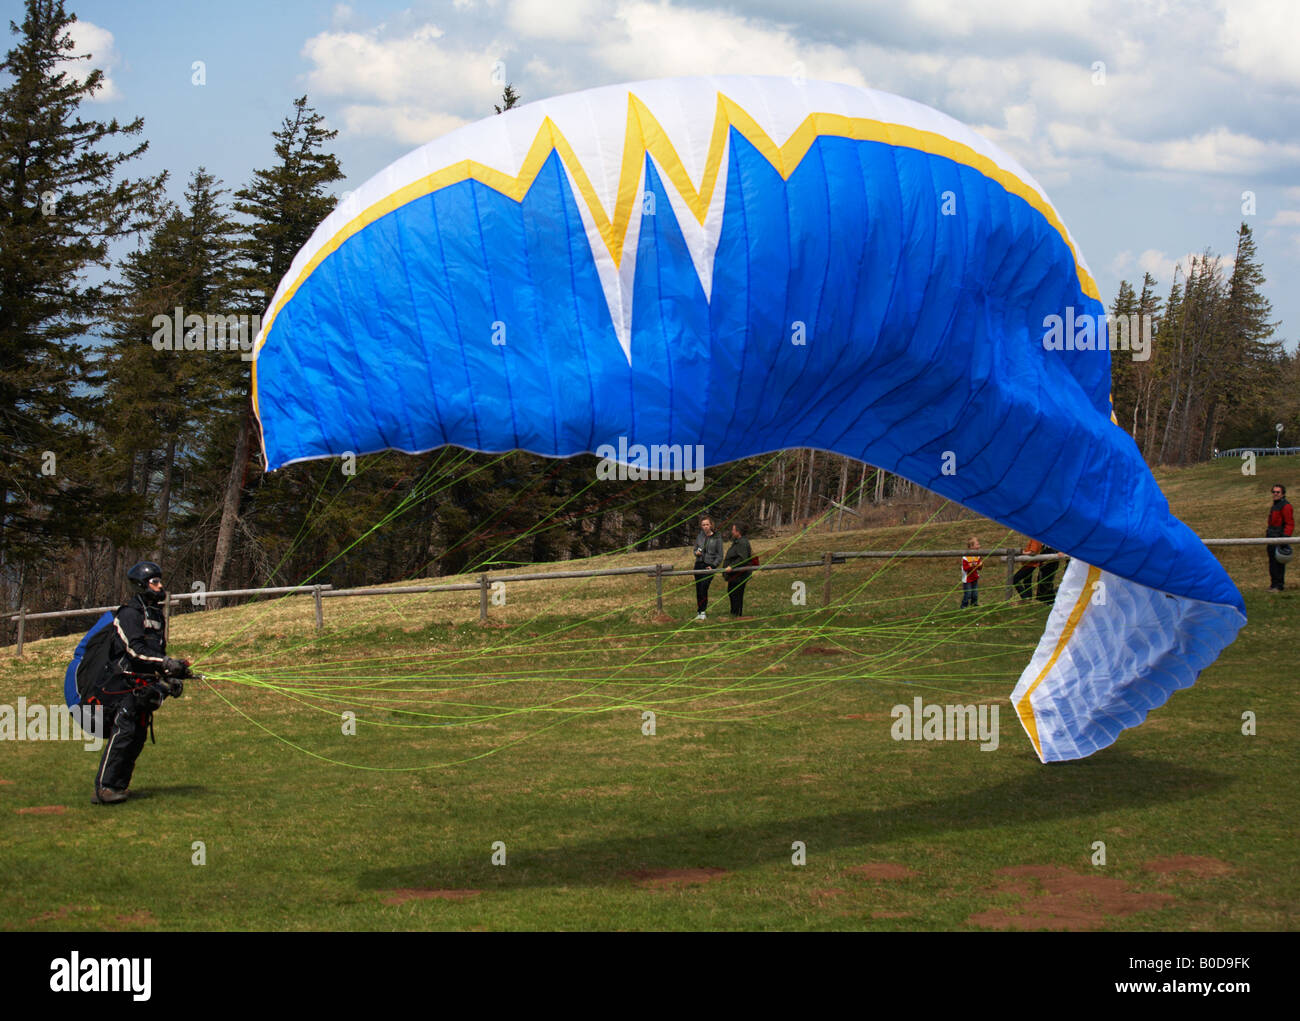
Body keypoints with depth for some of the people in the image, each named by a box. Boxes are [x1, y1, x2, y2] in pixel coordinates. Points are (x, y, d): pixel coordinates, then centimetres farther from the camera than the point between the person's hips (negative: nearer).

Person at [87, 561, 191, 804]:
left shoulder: (157, 617, 20)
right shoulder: (129, 613, -8)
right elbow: (134, 649, -20)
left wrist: (171, 678, 13)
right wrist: (166, 663, -29)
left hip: (145, 686, 8)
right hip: (123, 683, -8)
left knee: (138, 737, 3)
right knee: (122, 732, -18)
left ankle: (118, 786, 8)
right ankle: (104, 788, -19)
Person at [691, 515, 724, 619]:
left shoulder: (717, 538, -1)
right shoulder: (699, 536, 9)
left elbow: (720, 555, 0)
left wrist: (713, 566, -11)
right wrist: (696, 553, -5)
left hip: (710, 566, -4)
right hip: (699, 564, 4)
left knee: (703, 587, -18)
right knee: (698, 589, 5)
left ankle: (701, 612, -17)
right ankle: (700, 610, 14)